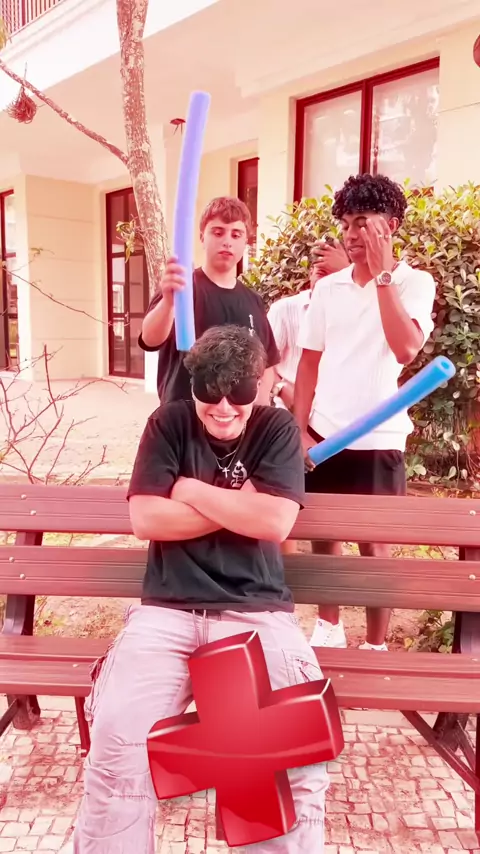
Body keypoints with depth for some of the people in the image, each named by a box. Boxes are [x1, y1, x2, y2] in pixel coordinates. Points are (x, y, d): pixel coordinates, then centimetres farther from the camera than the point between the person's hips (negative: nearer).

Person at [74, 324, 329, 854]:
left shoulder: (278, 429, 3)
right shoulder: (169, 423, 5)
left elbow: (275, 522, -11)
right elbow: (145, 519, -6)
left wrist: (191, 490, -5)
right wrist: (241, 506, -7)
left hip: (259, 611, 0)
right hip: (167, 610, 1)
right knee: (116, 731, -21)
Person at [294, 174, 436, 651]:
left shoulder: (414, 283, -5)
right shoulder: (327, 288, 6)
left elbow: (406, 349, -23)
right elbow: (309, 364, 8)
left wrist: (382, 273, -19)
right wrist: (299, 430, 0)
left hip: (377, 439, -4)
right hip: (323, 433, 4)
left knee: (373, 543, 7)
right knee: (323, 533, 14)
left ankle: (375, 646, 25)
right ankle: (328, 627, 34)